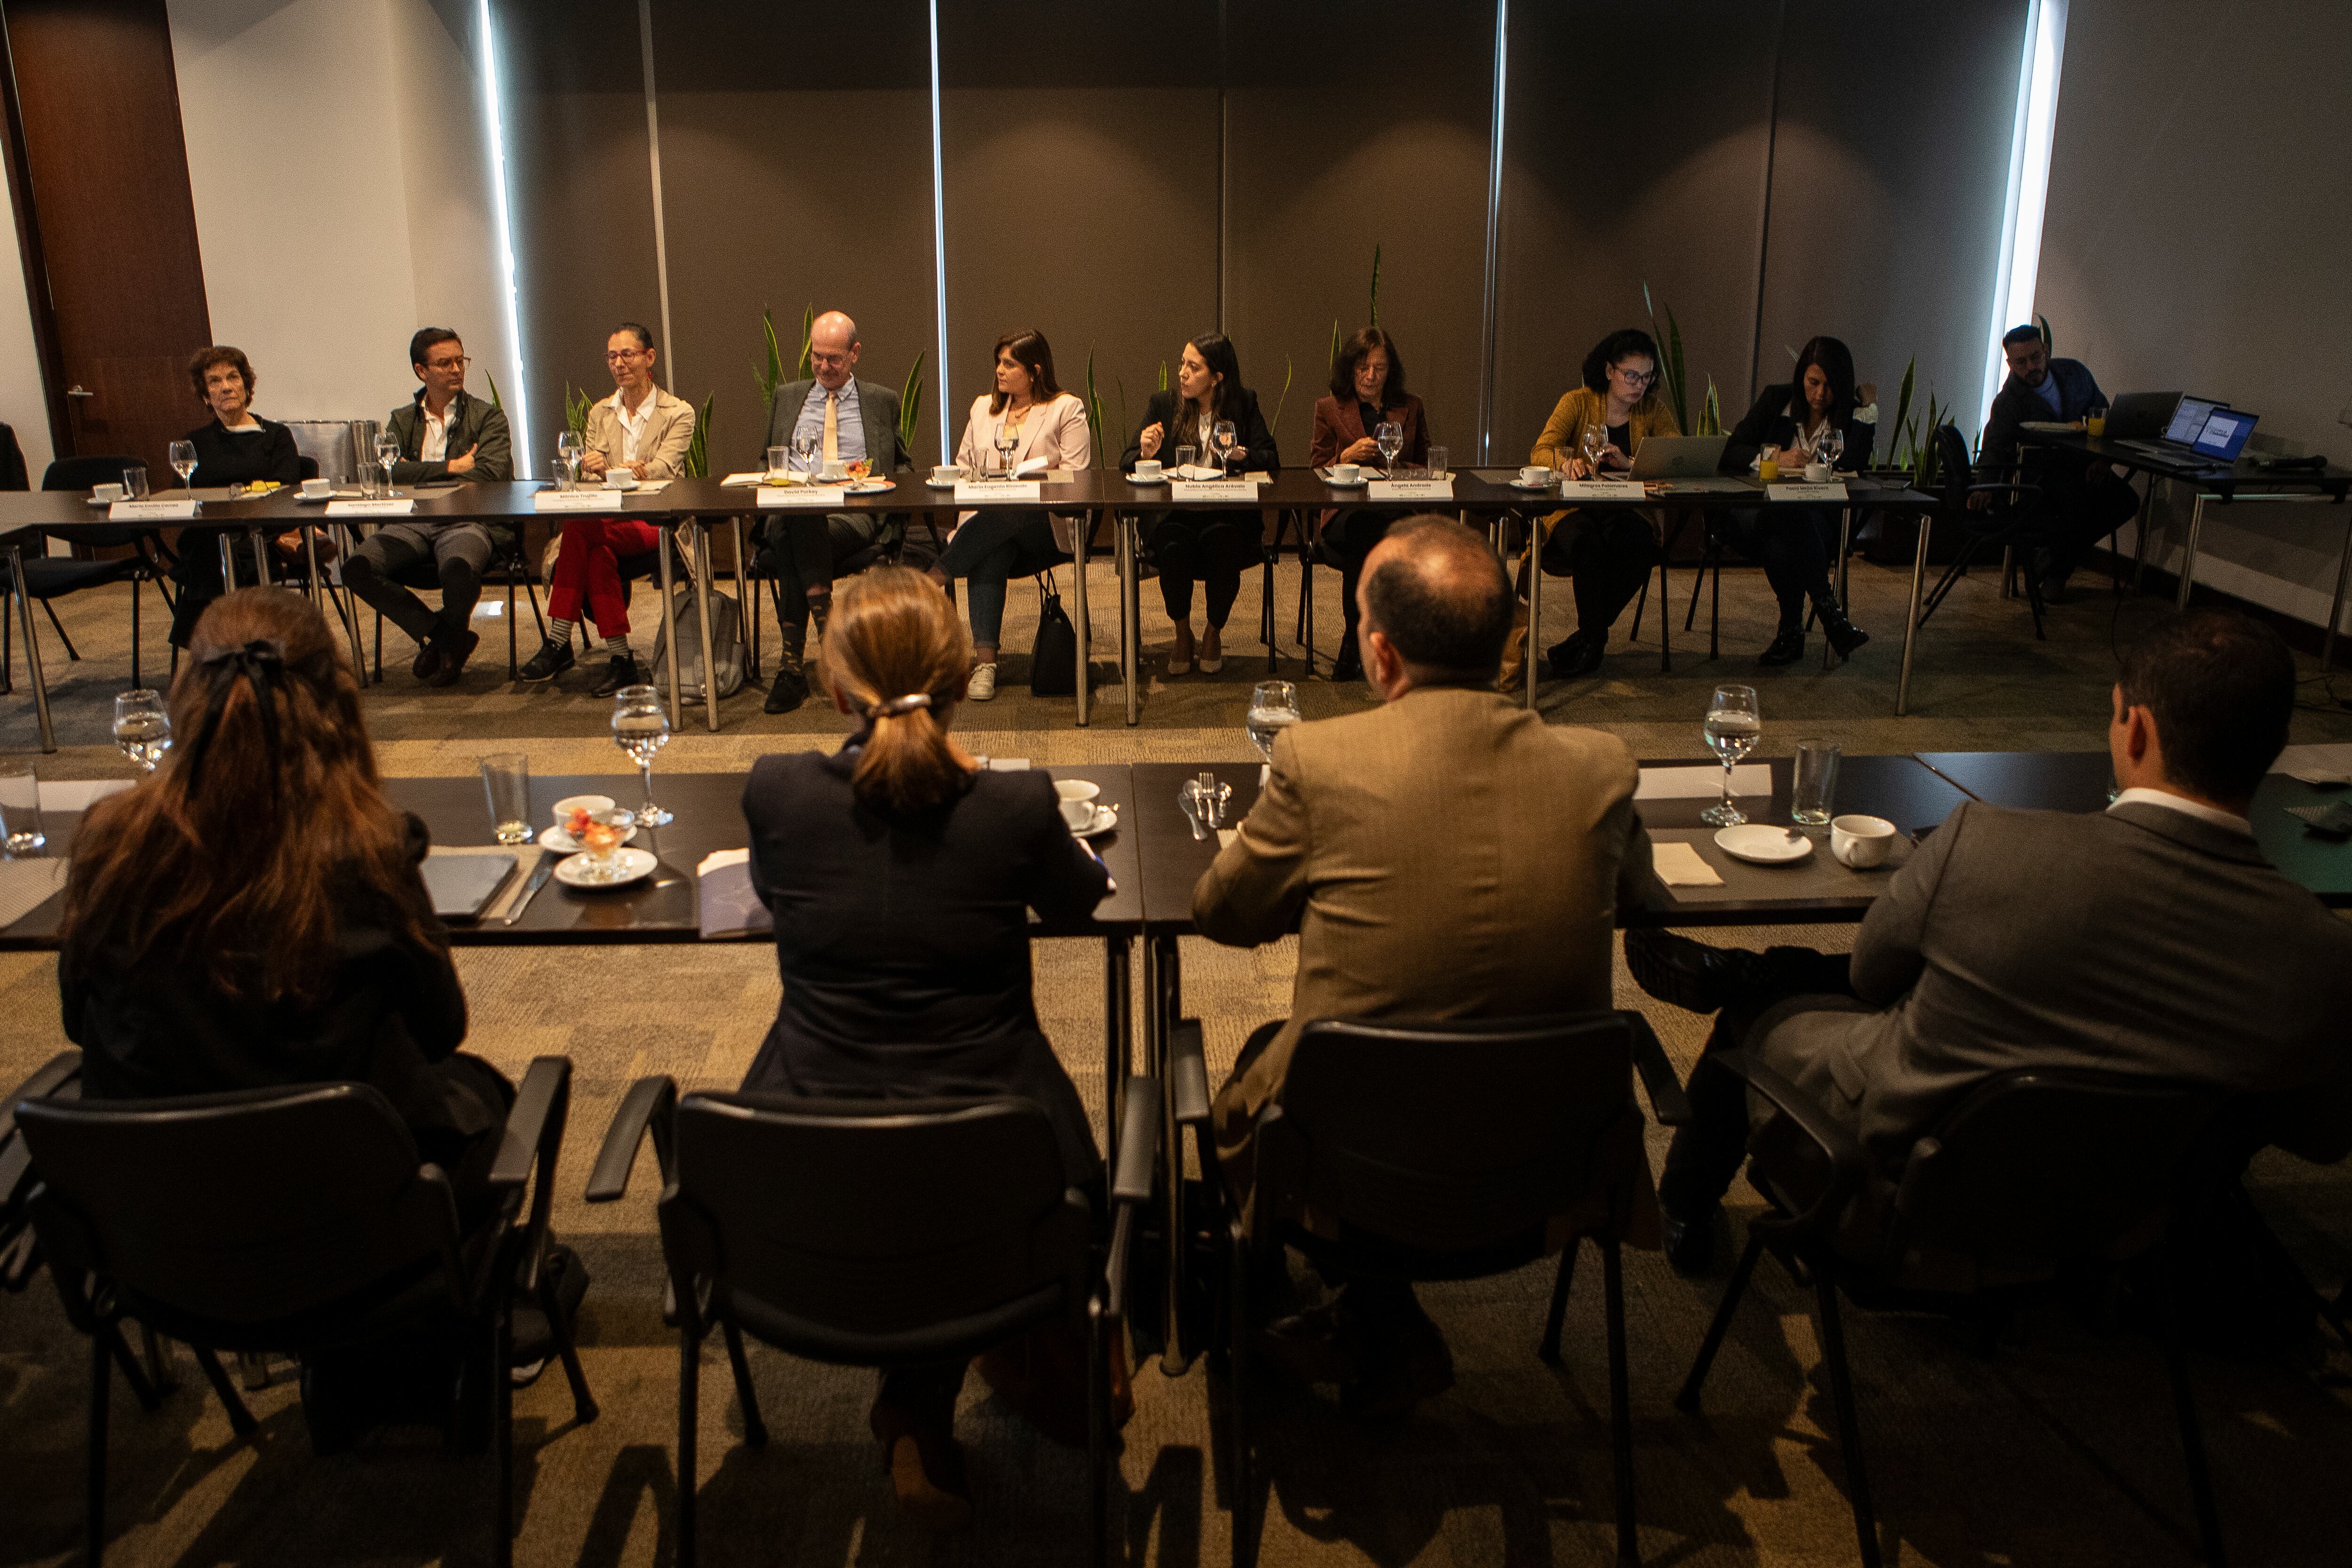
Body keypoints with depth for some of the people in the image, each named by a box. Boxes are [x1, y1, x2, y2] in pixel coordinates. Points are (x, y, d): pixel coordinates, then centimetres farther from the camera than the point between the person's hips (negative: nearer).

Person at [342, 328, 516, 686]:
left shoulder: (488, 417, 10)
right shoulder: (402, 420, 19)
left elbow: (491, 475, -7)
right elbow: (390, 472, 1)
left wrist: (420, 476, -4)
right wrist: (451, 467, -5)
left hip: (469, 521, -4)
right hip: (412, 523, 4)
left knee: (459, 568, -38)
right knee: (358, 567, -23)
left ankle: (444, 637, -1)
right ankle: (444, 638, -7)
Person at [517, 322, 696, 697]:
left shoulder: (678, 413, 4)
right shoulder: (600, 414, 17)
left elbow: (662, 470, -12)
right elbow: (588, 474, 4)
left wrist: (609, 470, -33)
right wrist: (627, 471, -22)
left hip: (657, 523, -3)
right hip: (609, 518, 4)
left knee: (581, 528, -31)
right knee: (599, 552, -35)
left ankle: (559, 642, -24)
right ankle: (620, 660, -30)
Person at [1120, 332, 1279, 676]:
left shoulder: (1244, 404, 8)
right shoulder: (1163, 404, 9)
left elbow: (1271, 460, 2)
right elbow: (1127, 461, 6)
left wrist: (1241, 454, -17)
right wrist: (1145, 453, -16)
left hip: (1228, 514, 0)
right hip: (1174, 513, 0)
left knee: (1223, 540, -34)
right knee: (1172, 544, -33)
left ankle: (1214, 635, -5)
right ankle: (1183, 635, -5)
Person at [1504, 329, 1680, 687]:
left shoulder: (1653, 409, 9)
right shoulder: (1578, 402, 3)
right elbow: (1540, 452, -8)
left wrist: (1631, 464, -20)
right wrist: (1566, 462, -32)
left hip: (1627, 511, 2)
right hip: (1574, 509, -2)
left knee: (1631, 542, -35)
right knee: (1587, 544, -38)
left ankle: (1586, 638, -19)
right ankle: (1594, 641, -18)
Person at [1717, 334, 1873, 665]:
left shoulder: (1853, 414, 8)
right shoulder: (1776, 400, 9)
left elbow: (1852, 464, -10)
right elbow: (1730, 452, 1)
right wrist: (1777, 457, -15)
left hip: (1817, 517, 0)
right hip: (1760, 511, 0)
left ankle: (1791, 634, -29)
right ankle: (1830, 614, -35)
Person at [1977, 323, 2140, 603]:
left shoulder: (2075, 373, 4)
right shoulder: (2008, 402, -9)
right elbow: (1995, 449, -20)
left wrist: (2101, 459, -1)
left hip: (2082, 466, 5)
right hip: (2041, 472, -5)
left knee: (2127, 502, -19)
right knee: (2078, 499, -36)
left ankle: (2056, 561, -6)